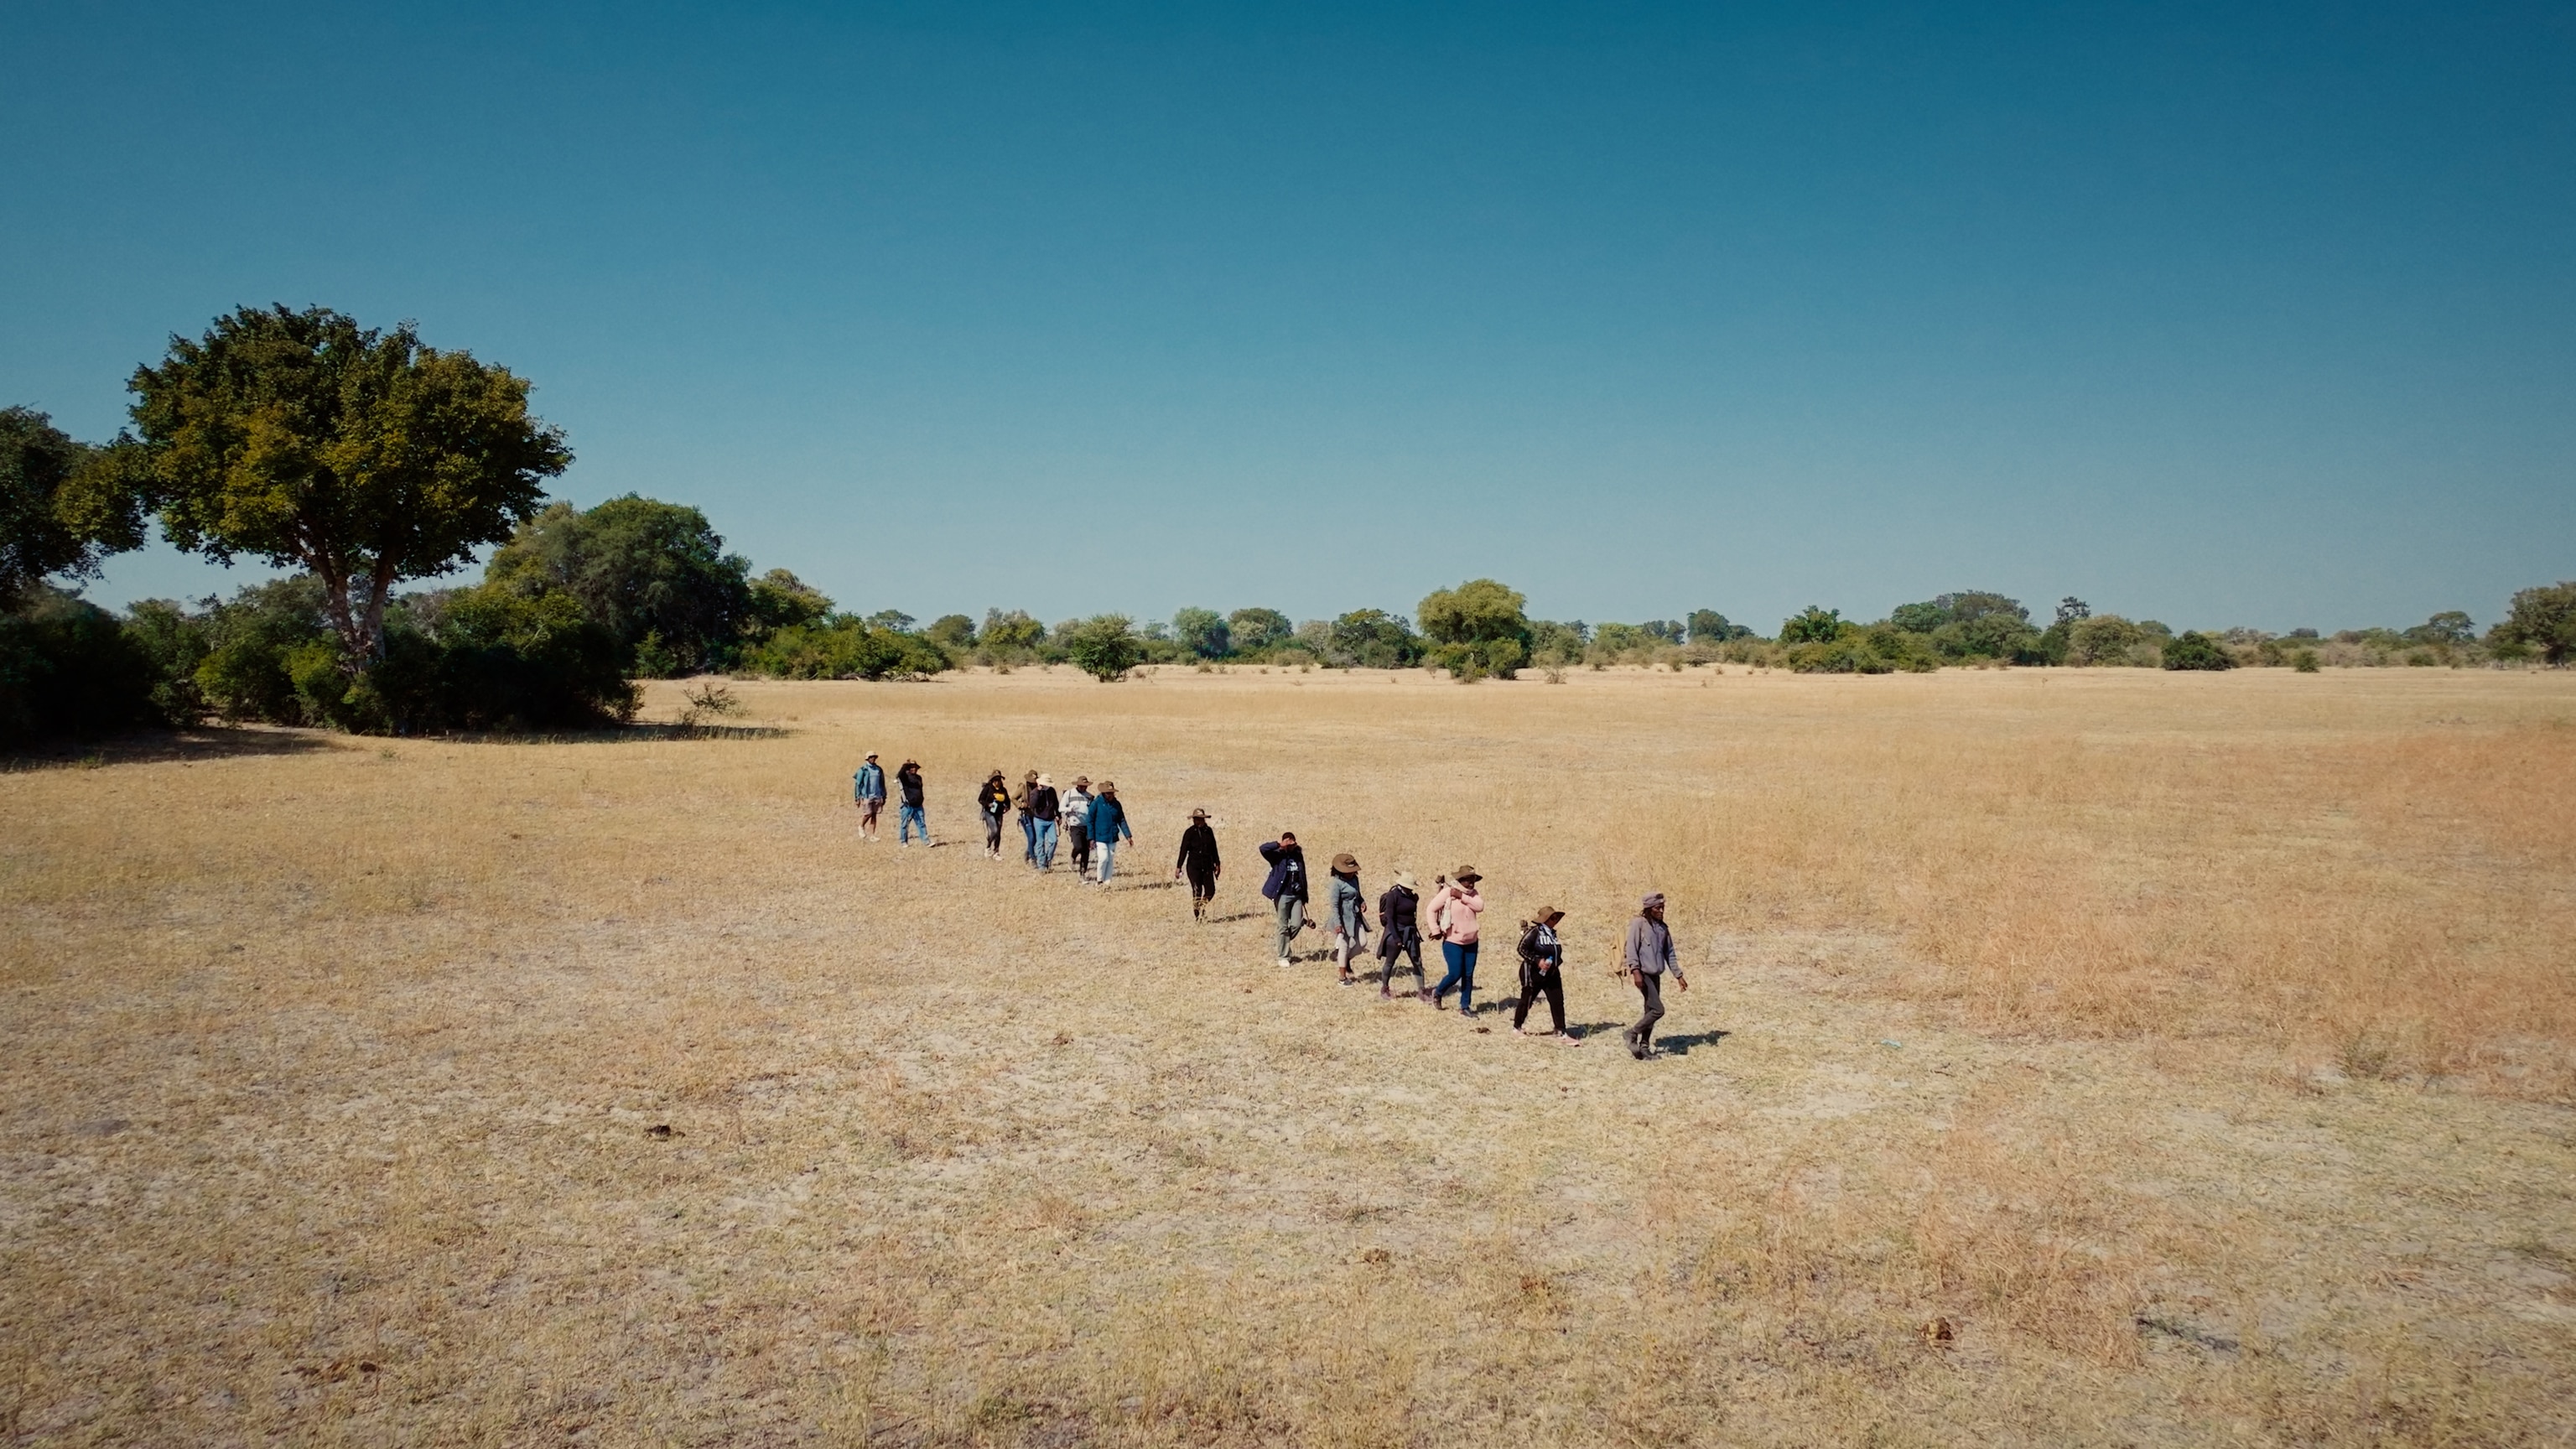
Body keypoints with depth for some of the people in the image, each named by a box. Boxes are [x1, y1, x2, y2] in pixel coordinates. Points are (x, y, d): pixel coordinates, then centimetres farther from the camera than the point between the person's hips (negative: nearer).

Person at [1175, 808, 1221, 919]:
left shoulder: (1209, 831, 6)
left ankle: (1202, 906, 26)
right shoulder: (1189, 833, -5)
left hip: (1207, 866, 4)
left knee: (1211, 891, 0)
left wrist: (1217, 863, 18)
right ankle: (1196, 915, 6)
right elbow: (1183, 851, -4)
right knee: (1197, 891, -8)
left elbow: (1213, 848, 15)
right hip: (1193, 866, -4)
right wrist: (1178, 867, -6)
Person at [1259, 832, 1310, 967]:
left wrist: (1304, 896, 15)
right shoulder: (1278, 856, -8)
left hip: (1296, 896, 4)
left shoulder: (1299, 856, 7)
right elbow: (1263, 849, -27)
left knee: (1297, 924, -1)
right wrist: (1279, 844, -25)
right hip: (1283, 896, -4)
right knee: (1283, 926, 2)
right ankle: (1283, 957, 13)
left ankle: (1278, 941, 27)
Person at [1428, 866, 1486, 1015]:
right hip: (1452, 942, -5)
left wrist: (1462, 896, -21)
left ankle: (1465, 1006, 16)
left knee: (1468, 975, 5)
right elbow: (1432, 909, -10)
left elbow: (1480, 907, -15)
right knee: (1455, 974, -7)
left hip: (1471, 943, 5)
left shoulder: (1472, 893, 3)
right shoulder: (1447, 892, -12)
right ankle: (1437, 993, 21)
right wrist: (1435, 930, -11)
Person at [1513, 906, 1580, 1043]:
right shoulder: (1534, 932, -14)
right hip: (1533, 974, -7)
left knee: (1558, 1002, -1)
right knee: (1526, 1000, 7)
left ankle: (1561, 1034, -1)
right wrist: (1537, 961, -24)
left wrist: (1557, 962, 6)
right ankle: (1516, 1027, 27)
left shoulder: (1552, 933, 9)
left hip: (1551, 975, 7)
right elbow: (1522, 949, -19)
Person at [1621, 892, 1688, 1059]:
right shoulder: (1638, 924, -7)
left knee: (1650, 1011, 10)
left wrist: (1678, 975, 14)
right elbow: (1631, 949, -12)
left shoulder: (1663, 928, 12)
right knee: (1658, 1010, -14)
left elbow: (1669, 953, 17)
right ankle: (1632, 1034, 1)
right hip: (1643, 974, -7)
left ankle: (1644, 1046, 20)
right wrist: (1636, 971, -21)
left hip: (1656, 975, 7)